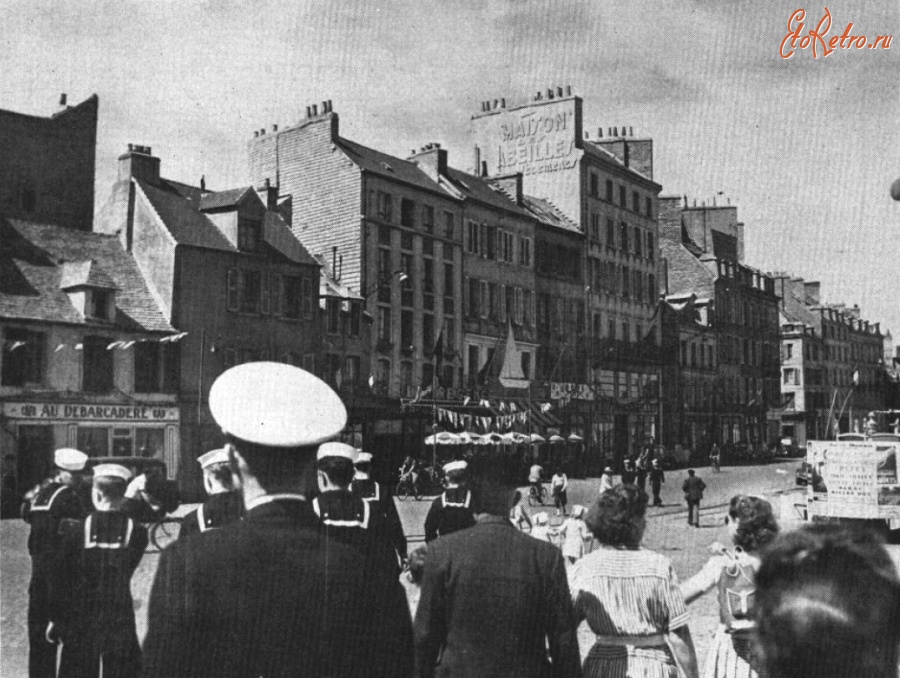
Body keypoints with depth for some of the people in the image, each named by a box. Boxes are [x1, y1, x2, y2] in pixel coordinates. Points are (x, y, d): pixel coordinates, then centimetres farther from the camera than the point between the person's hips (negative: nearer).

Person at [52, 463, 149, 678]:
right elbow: (128, 570, 2)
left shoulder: (75, 529, -10)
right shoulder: (136, 531, -9)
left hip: (81, 620, 0)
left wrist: (55, 619, 6)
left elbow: (60, 578, -4)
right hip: (120, 621, 0)